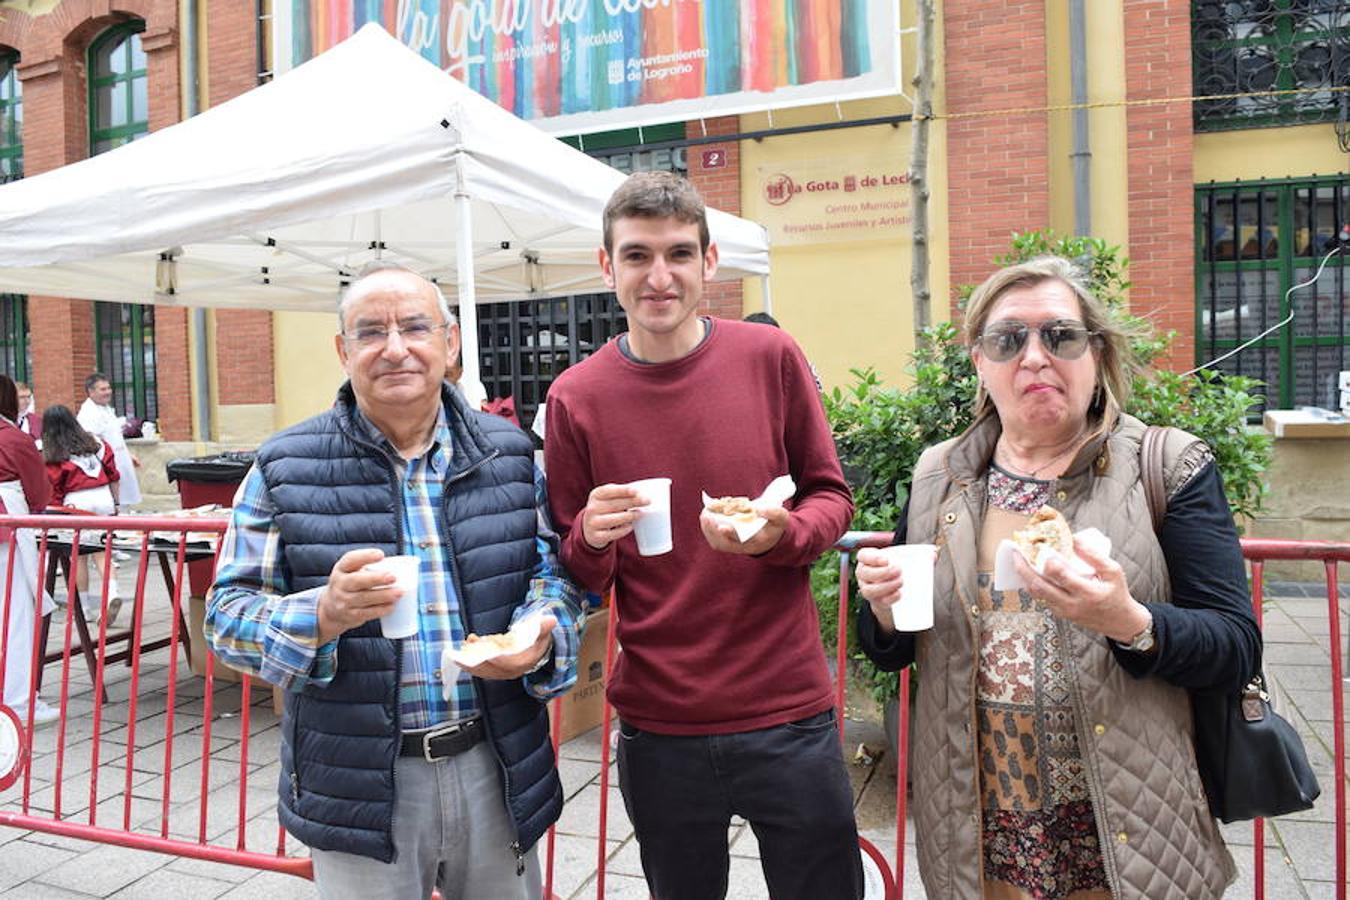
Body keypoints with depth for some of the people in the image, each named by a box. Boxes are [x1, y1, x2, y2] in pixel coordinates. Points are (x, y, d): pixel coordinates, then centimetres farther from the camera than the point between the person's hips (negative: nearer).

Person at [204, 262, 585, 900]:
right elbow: (229, 613, -4)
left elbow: (556, 566, 7)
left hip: (495, 769, 3)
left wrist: (541, 634, -15)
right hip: (357, 789, -2)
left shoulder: (510, 453, 3)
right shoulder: (285, 468, -4)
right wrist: (324, 615, -24)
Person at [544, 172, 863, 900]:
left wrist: (781, 535, -18)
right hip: (659, 728, 1)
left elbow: (832, 497, 4)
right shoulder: (576, 397, -4)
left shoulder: (770, 358, -4)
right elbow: (579, 579, 4)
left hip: (789, 713, 0)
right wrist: (591, 539, -19)